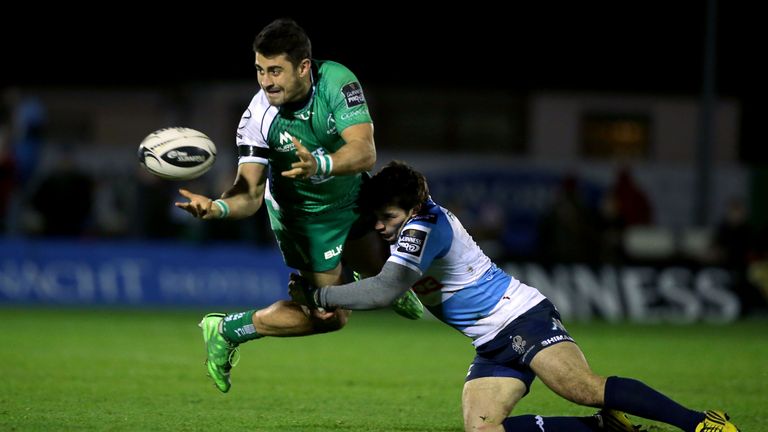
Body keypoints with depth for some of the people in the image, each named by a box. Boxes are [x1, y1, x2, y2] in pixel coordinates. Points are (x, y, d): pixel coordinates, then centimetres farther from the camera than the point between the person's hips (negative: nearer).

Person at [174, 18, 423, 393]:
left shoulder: (337, 81, -30)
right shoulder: (257, 118, -31)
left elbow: (365, 151, -39)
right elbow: (250, 193, -33)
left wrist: (319, 165, -58)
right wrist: (217, 207, -55)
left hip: (352, 194, 3)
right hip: (305, 215, -3)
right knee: (330, 315, -2)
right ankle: (226, 331, 14)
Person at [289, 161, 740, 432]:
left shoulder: (424, 227, -16)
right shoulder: (408, 228, 13)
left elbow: (384, 290, -28)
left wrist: (317, 296, -19)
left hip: (523, 317, -10)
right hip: (494, 344, 10)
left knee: (585, 388, -29)